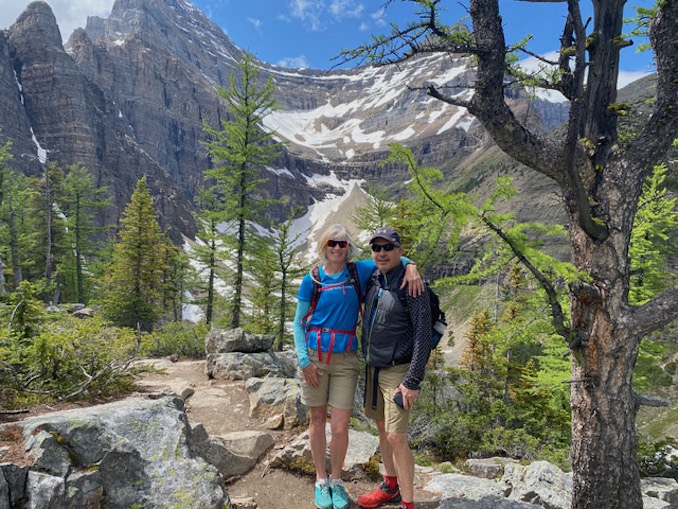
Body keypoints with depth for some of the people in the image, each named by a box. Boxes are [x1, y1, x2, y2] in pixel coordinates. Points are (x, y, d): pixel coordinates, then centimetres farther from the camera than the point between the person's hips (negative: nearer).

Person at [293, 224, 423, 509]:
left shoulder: (359, 272, 0)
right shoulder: (312, 279, -1)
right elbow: (299, 323, 3)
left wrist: (411, 267, -16)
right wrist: (304, 360, -5)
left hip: (346, 359, 0)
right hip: (314, 357, 0)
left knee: (340, 427, 0)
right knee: (318, 421, 11)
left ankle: (336, 480, 26)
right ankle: (321, 480, 30)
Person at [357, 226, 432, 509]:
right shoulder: (372, 281, 3)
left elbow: (423, 337, -18)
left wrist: (412, 381, -20)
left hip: (398, 371, -7)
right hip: (373, 368, 7)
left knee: (396, 437, -8)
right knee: (382, 428, 18)